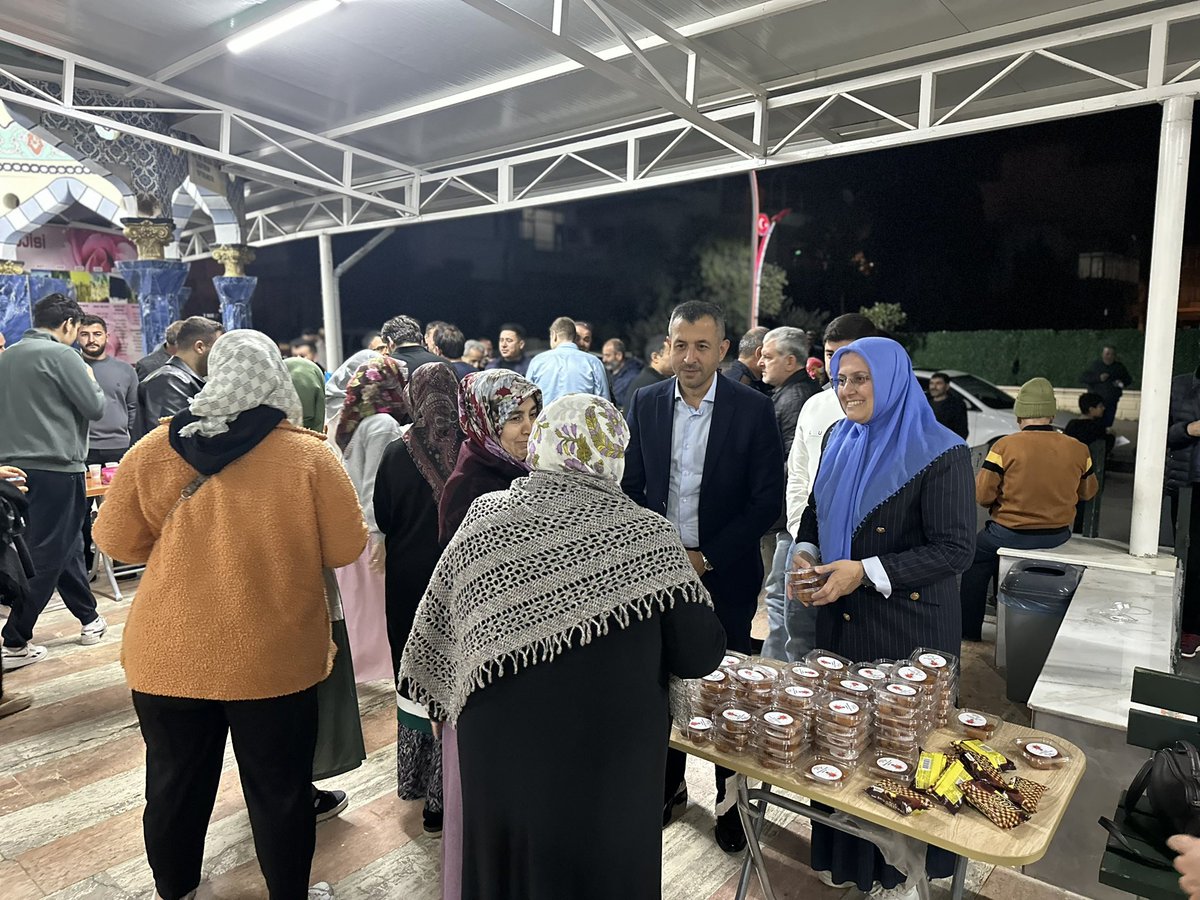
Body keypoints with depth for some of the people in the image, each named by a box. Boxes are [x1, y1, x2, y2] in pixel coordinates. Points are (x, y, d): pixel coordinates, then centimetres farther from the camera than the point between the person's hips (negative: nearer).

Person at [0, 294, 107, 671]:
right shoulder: (60, 354, -11)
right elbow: (96, 408, -10)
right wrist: (90, 381, 8)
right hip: (56, 468, -8)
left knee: (65, 546, 18)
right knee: (46, 555, -1)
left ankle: (90, 619, 28)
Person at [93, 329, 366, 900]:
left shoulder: (153, 449, -6)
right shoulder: (308, 456, -14)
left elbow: (117, 540, 4)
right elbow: (346, 549, -8)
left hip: (168, 656, 3)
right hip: (273, 658, -3)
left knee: (175, 785, 23)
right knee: (279, 790, 15)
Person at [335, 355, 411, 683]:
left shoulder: (350, 422, 9)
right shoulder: (383, 424, -15)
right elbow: (374, 485, -20)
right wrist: (379, 534, -20)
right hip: (370, 527, -8)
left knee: (353, 601, 17)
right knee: (375, 601, 4)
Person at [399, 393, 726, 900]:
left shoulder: (482, 518, -9)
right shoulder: (644, 533, -18)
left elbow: (433, 639, 0)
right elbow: (700, 655, -13)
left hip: (496, 761, 3)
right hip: (605, 767, -2)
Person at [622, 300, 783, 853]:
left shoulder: (753, 409, -9)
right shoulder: (645, 403, 1)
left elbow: (767, 501, -9)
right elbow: (631, 486, 7)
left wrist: (707, 558, -13)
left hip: (725, 574, -2)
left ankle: (729, 797, 30)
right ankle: (669, 783, 35)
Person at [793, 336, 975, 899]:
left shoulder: (940, 454, -15)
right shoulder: (840, 440, 5)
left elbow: (955, 549, -18)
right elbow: (816, 510, 15)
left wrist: (866, 572, -24)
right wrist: (805, 552, -5)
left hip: (907, 629, -6)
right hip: (839, 620, 6)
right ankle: (842, 853, 39)